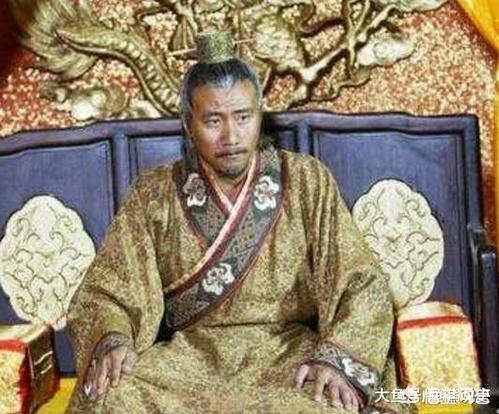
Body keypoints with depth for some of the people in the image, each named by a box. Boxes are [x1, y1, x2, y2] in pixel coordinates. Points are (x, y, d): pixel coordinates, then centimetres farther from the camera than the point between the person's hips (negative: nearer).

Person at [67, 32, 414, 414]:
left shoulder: (307, 181, 2)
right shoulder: (155, 195, 5)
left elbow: (363, 285, -2)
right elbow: (106, 291, 4)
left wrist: (336, 358, -20)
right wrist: (113, 340, -19)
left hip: (289, 353, -1)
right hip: (190, 356, 1)